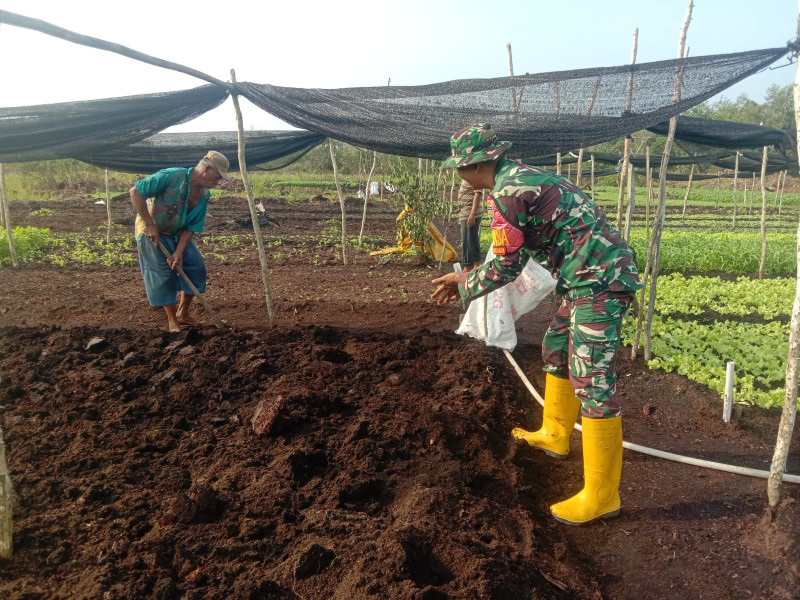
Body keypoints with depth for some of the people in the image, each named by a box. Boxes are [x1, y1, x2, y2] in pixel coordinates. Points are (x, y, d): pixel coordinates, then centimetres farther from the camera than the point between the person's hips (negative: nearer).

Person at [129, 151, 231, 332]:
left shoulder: (204, 196, -6)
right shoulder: (173, 176, -27)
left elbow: (191, 228, -6)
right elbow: (135, 191, -28)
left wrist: (179, 252, -17)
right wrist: (150, 224, -27)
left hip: (177, 234, 7)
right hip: (151, 231, -7)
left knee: (196, 266, 0)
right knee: (164, 273, -8)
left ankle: (183, 314, 17)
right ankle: (172, 320, 8)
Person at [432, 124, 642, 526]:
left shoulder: (506, 193, -16)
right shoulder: (522, 176, 16)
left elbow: (506, 268, -10)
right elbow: (519, 254, 21)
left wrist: (464, 285, 6)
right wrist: (468, 278, 21)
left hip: (598, 281, -11)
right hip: (591, 276, 11)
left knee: (592, 382, -7)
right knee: (556, 351, 23)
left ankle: (601, 496, 3)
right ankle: (554, 436, 40)